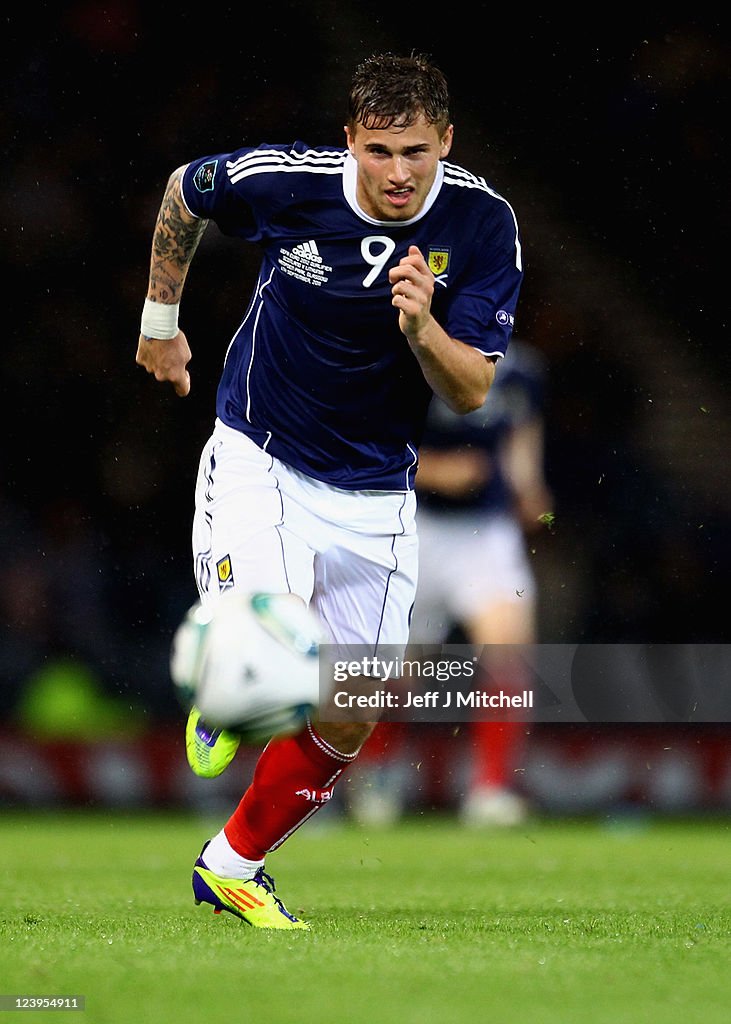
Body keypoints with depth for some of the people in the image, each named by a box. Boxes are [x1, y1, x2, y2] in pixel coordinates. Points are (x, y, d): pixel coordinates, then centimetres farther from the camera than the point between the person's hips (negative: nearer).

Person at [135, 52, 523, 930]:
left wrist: (422, 326, -33)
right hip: (259, 462, -3)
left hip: (374, 495, 3)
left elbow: (471, 392, -13)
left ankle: (232, 865, 27)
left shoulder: (482, 223, -13)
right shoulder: (283, 180, -18)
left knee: (348, 724, 4)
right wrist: (161, 317, 15)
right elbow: (182, 193, 5)